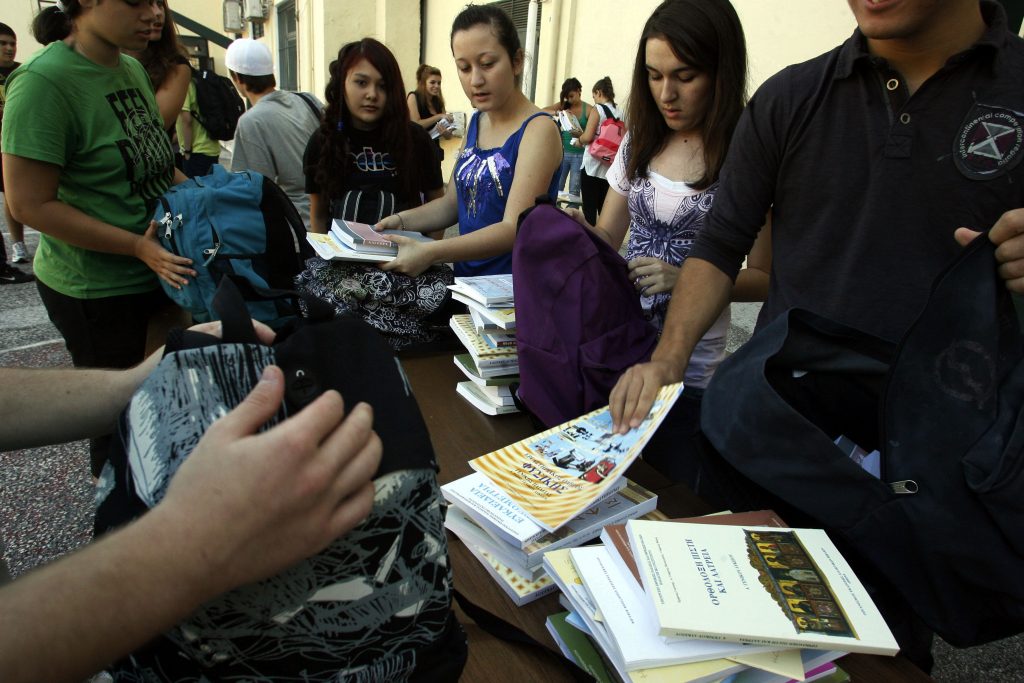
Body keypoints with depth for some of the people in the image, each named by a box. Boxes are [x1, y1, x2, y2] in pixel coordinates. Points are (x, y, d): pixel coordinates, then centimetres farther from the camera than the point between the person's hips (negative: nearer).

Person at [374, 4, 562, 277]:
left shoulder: (538, 130, -12)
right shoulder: (475, 124, 10)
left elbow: (515, 229, -21)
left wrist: (431, 253, -30)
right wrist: (402, 221, -3)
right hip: (466, 280, 7)